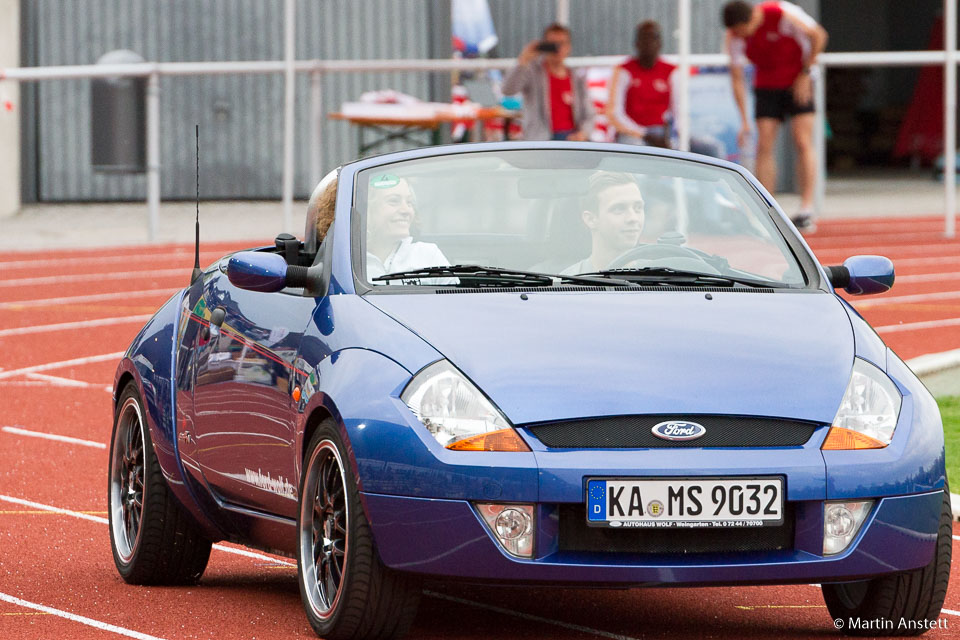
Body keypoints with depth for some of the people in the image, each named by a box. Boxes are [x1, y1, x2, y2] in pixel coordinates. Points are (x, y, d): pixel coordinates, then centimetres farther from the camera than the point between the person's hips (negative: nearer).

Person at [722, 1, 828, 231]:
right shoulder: (735, 37, -14)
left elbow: (818, 36, -13)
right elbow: (737, 79, -8)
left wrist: (805, 73, -13)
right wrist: (744, 121, -12)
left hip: (798, 84, -3)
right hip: (766, 88, 3)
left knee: (803, 143, -11)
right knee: (764, 146, -8)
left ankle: (806, 210, -12)